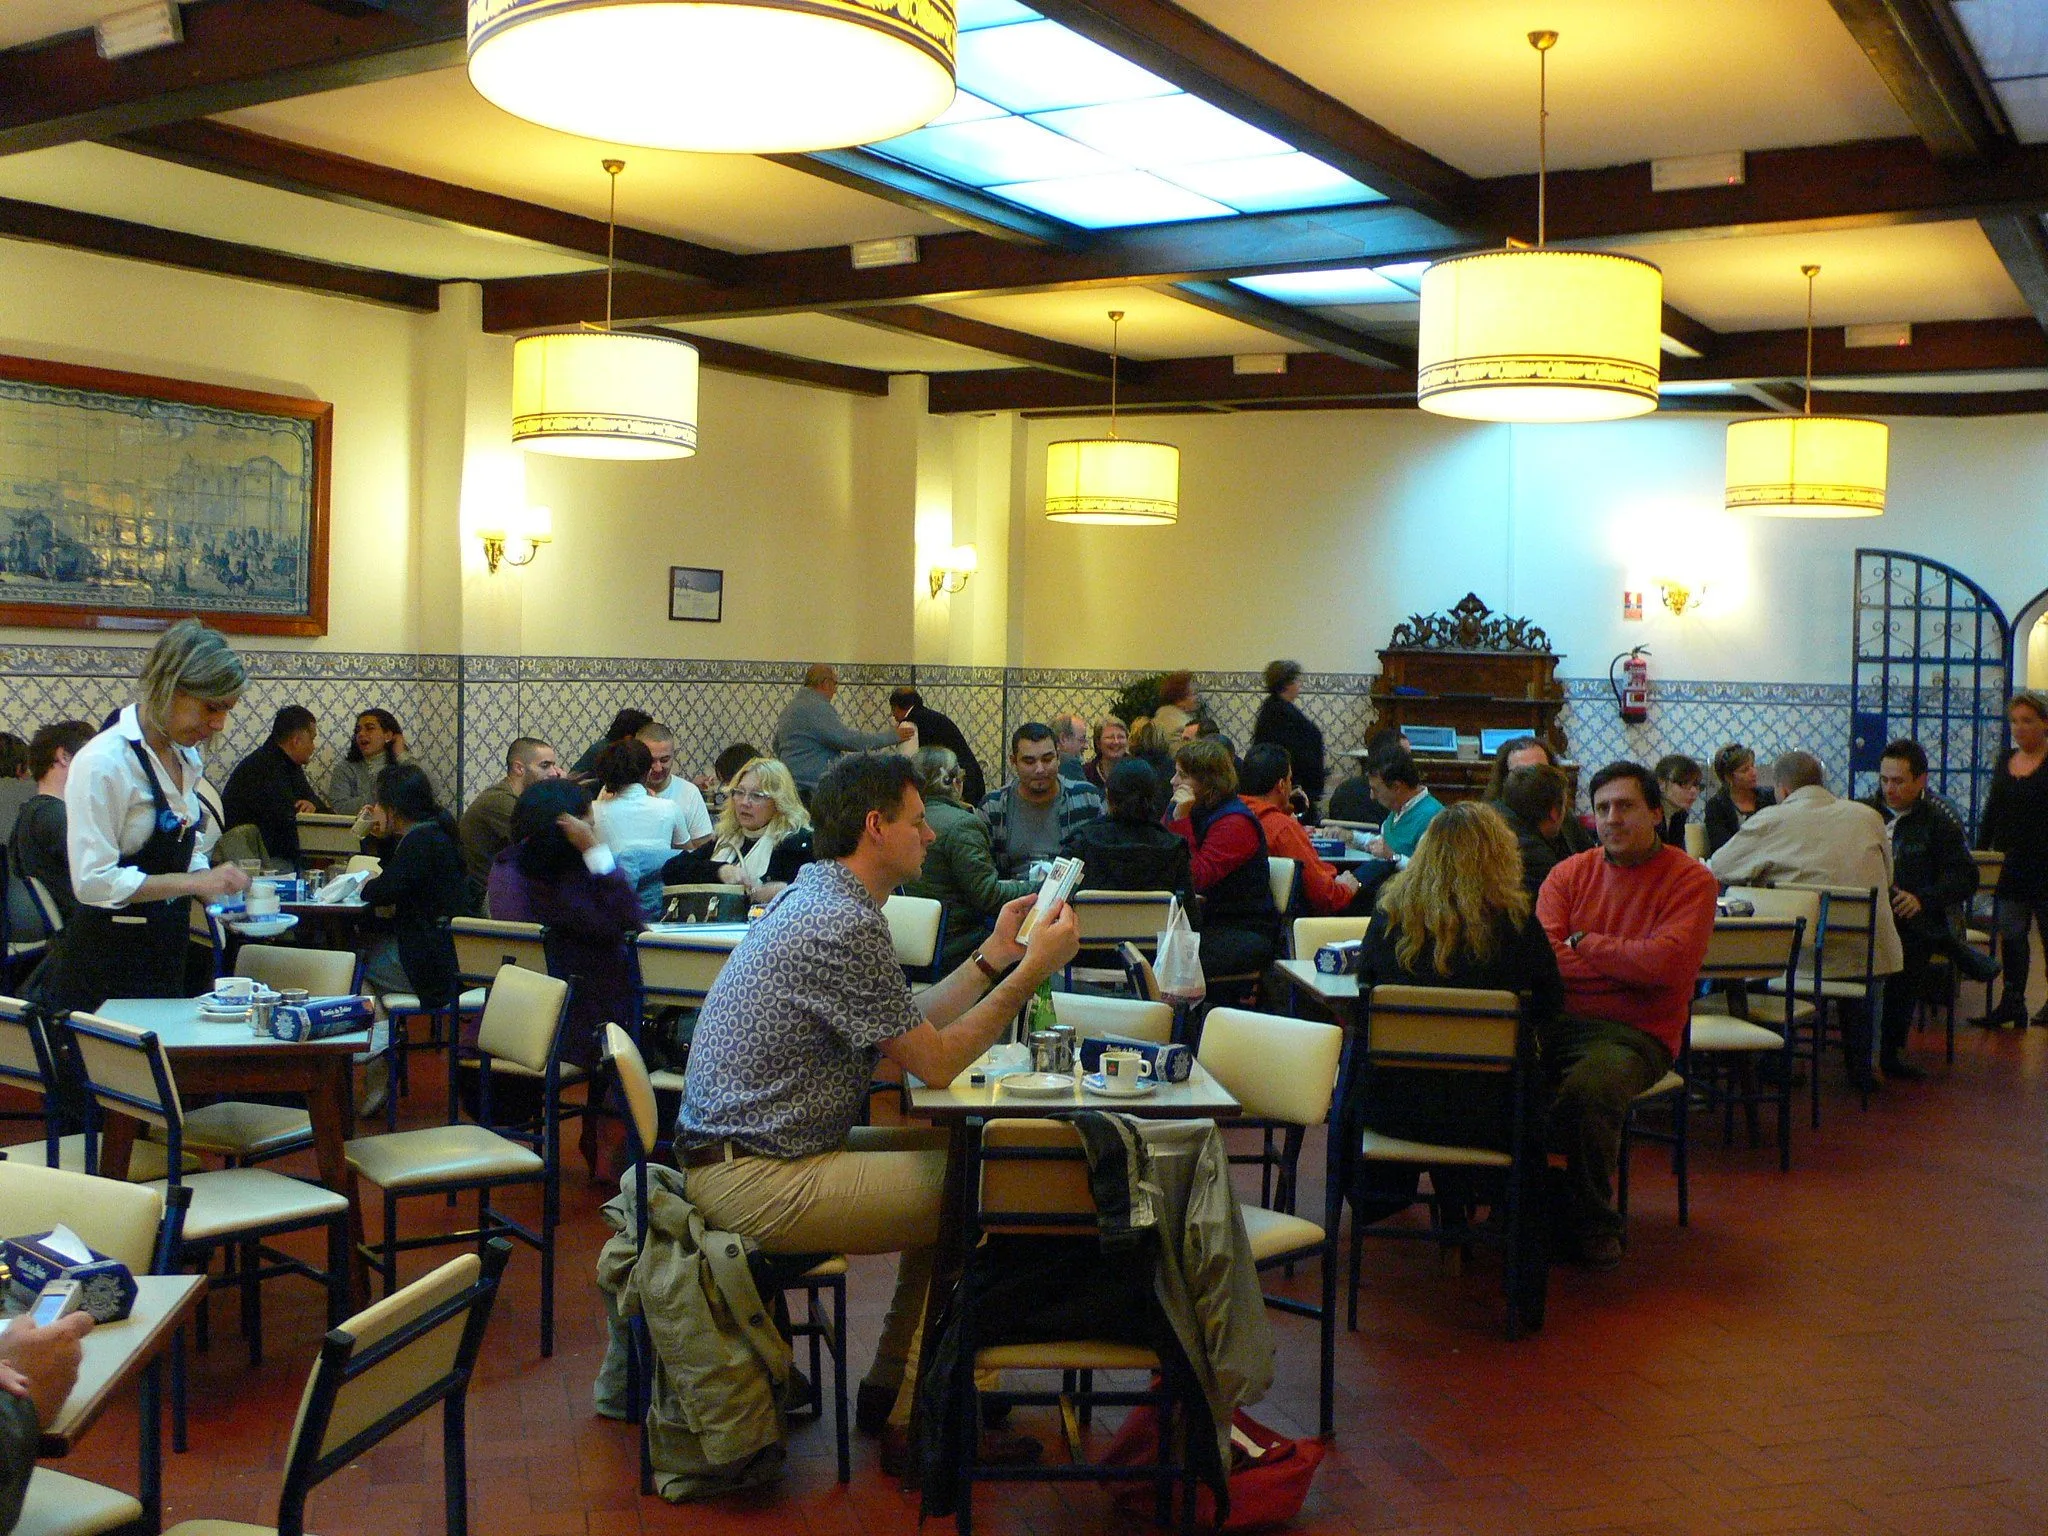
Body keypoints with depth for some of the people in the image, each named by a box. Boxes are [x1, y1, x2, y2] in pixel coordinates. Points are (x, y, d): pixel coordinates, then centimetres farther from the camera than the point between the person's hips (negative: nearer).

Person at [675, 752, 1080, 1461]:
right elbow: (935, 1061, -14)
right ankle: (912, 1422, 5)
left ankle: (892, 1391, 23)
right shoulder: (846, 925, -19)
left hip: (735, 1153, 10)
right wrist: (1033, 970, -10)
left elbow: (907, 1026, 16)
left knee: (951, 1154, 15)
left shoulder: (816, 896, 13)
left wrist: (993, 956, 16)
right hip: (754, 1181, -10)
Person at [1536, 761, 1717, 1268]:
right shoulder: (1570, 873, 13)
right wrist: (1628, 962, -12)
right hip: (1557, 1020, 4)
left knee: (1587, 1091, -34)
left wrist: (1582, 944, -3)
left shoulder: (1690, 880, 2)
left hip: (1636, 1032, -3)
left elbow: (1666, 963, -13)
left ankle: (1592, 1225, -6)